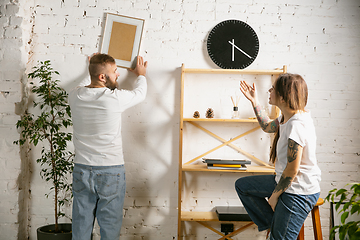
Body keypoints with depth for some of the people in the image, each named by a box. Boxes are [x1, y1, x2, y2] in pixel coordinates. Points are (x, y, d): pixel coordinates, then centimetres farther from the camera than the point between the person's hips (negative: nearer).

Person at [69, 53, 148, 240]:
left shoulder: (74, 96, -4)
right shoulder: (116, 98, -15)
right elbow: (140, 93, 6)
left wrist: (97, 67, 34)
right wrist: (141, 74, 26)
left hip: (82, 170, 4)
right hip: (111, 172, -4)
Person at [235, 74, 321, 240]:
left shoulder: (298, 124, -27)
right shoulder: (287, 117, 2)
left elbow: (292, 169, -24)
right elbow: (267, 126, 25)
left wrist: (275, 195, -12)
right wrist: (253, 101, 18)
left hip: (299, 192, -10)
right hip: (284, 181, 10)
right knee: (242, 185, 14)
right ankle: (273, 225, 16)